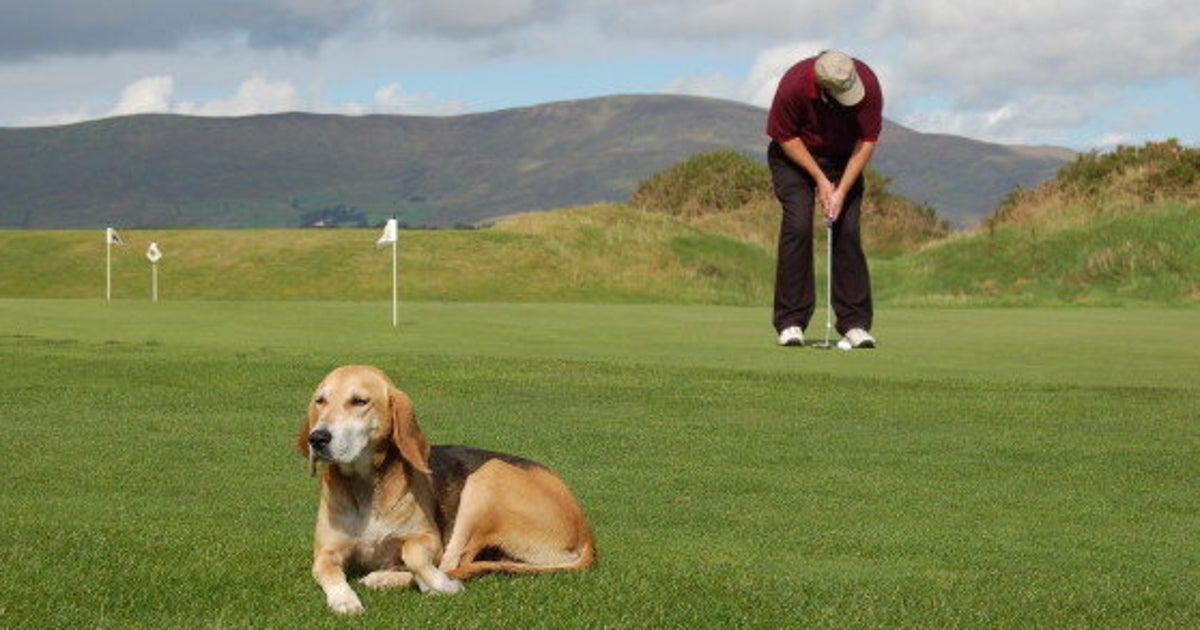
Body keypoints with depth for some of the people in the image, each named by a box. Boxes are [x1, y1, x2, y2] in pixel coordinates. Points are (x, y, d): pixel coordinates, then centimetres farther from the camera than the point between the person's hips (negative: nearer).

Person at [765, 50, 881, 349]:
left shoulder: (868, 83, -26)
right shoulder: (794, 85, -31)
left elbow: (867, 140, -17)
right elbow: (786, 137, -16)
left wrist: (842, 191, -21)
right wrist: (820, 179, -18)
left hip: (845, 158, 2)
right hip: (794, 155, -2)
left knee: (848, 230, -10)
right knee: (798, 225, -17)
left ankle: (855, 324, -7)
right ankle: (791, 323, -13)